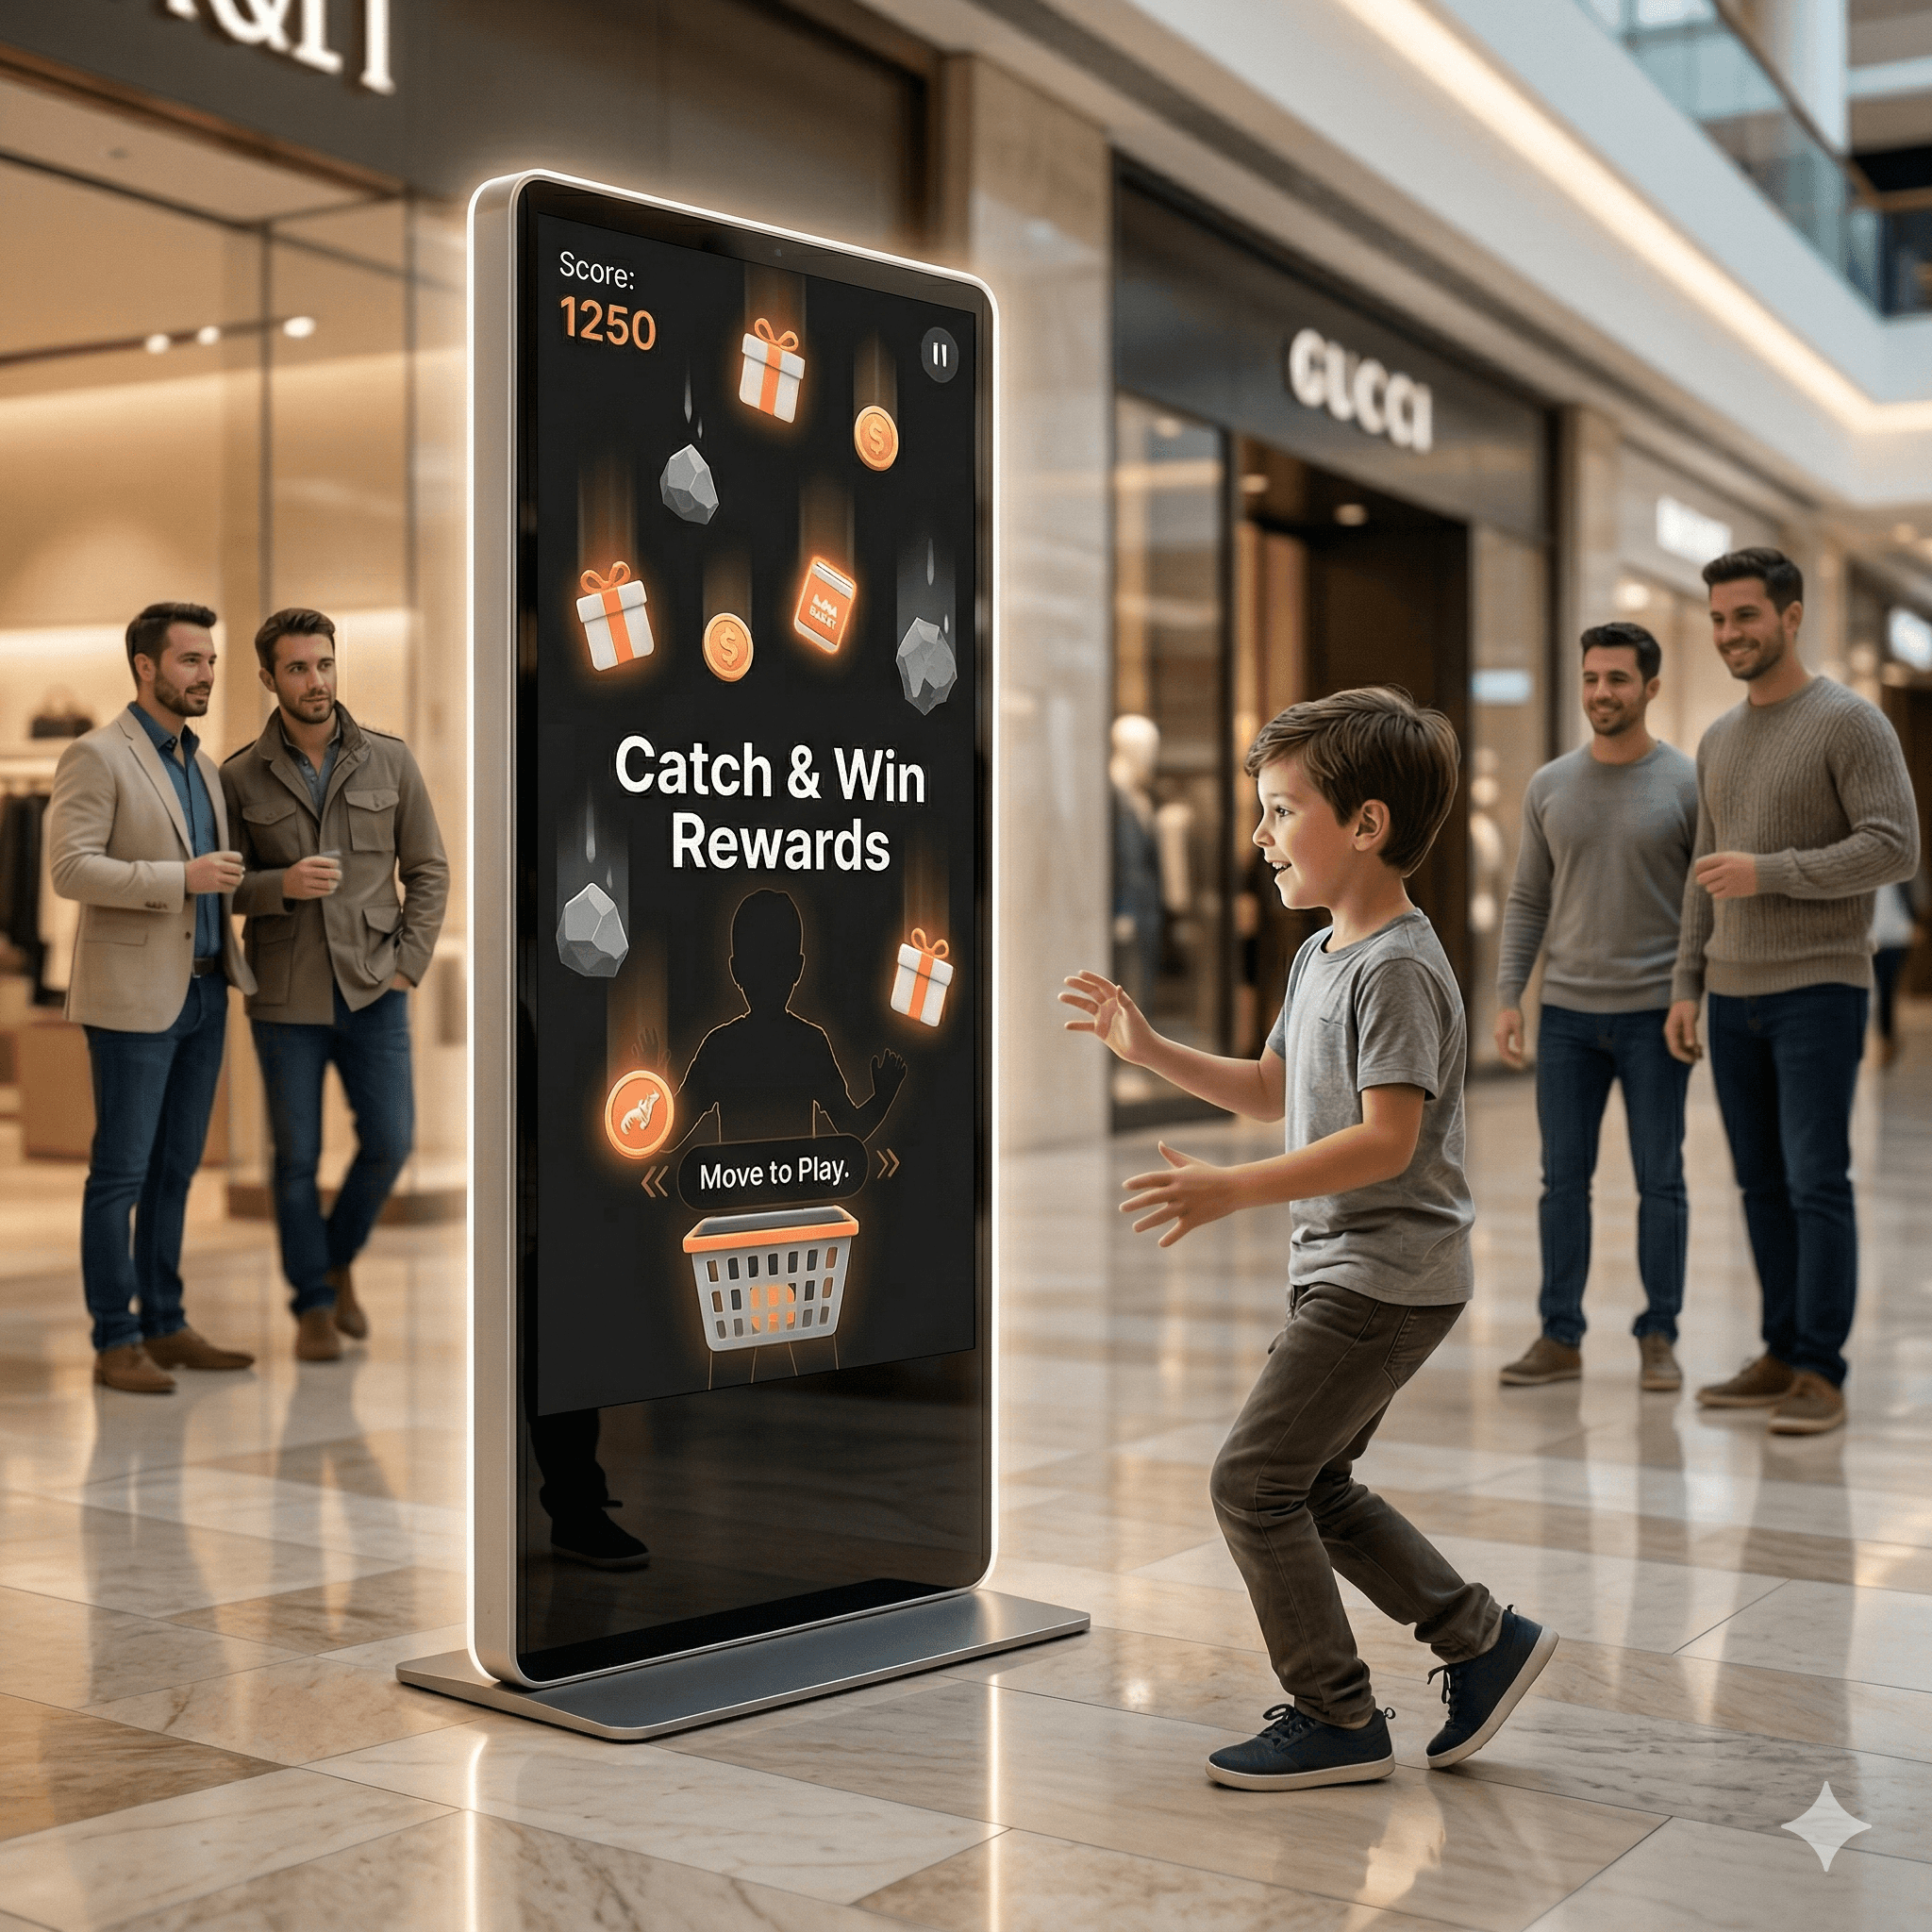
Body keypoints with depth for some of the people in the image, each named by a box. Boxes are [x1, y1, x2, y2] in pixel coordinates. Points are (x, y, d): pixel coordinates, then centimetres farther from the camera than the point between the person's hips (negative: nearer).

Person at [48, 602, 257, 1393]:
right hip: (133, 994, -7)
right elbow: (70, 869, -18)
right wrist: (181, 878, -24)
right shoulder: (96, 756, -8)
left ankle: (165, 1327, 18)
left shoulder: (200, 763, 16)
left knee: (175, 1169, 11)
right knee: (121, 1172, -3)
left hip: (202, 992, 8)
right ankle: (115, 1343, 3)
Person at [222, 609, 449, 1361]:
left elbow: (429, 870, 4)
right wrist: (281, 885, -18)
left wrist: (408, 965, -5)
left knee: (389, 1142, -2)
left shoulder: (388, 760, 0)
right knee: (297, 1156, 4)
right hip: (285, 995, -1)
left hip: (372, 990, 1)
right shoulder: (240, 777, -2)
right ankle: (313, 1305, 20)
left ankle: (338, 1261, 26)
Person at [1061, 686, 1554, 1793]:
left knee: (1254, 1480, -7)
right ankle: (1487, 1640, 25)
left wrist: (1233, 1191, -31)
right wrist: (1148, 1048, 12)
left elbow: (1387, 1140, -26)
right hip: (1345, 1271, 10)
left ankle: (1337, 1722, 6)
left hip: (1391, 1276, -10)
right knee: (1312, 1487, 15)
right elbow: (1272, 1091, 22)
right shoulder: (1323, 955, 12)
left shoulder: (1397, 967, -19)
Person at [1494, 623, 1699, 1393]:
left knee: (1660, 1181, 3)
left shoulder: (1688, 784, -3)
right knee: (1563, 1178, 5)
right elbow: (1528, 901, 9)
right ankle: (1560, 1338, 12)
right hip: (1567, 1013, 3)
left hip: (1655, 1013, -3)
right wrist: (1507, 997, 1)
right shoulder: (1550, 786, 6)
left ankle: (1658, 1338, 13)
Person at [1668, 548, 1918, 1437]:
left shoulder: (1851, 721, -8)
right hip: (1735, 997, 7)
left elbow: (1896, 849, -16)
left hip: (1820, 991, -7)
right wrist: (1686, 983, 12)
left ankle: (1820, 1376, -4)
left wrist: (1768, 874, -20)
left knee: (1816, 1182, -9)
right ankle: (1782, 1355, 16)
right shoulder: (1718, 741, 14)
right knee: (1762, 1184, 9)